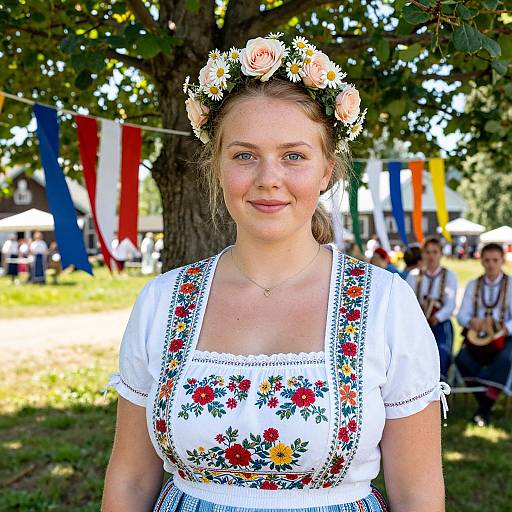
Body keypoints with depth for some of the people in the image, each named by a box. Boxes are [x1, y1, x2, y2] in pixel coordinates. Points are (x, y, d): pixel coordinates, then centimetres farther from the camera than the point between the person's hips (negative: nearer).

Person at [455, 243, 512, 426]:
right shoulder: (473, 285, 11)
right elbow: (462, 315, 6)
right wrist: (471, 321, -17)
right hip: (477, 335, 2)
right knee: (462, 358, -27)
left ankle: (485, 409, -26)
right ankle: (483, 401, -14)